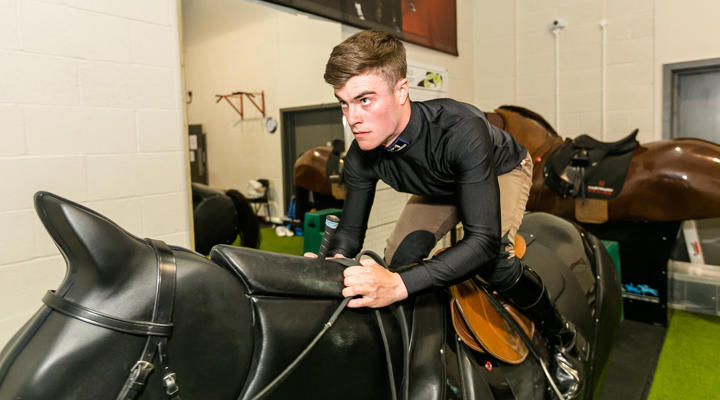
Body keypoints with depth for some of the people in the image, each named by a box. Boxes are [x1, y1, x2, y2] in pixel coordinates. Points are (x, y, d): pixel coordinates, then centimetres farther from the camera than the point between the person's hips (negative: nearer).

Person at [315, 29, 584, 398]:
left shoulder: (459, 129, -45)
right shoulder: (361, 158, -27)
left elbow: (484, 240, -48)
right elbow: (350, 230, -16)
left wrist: (400, 285, -60)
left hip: (501, 171, -4)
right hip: (441, 188, 5)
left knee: (493, 262, -31)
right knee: (397, 260, -15)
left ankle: (560, 336, -1)